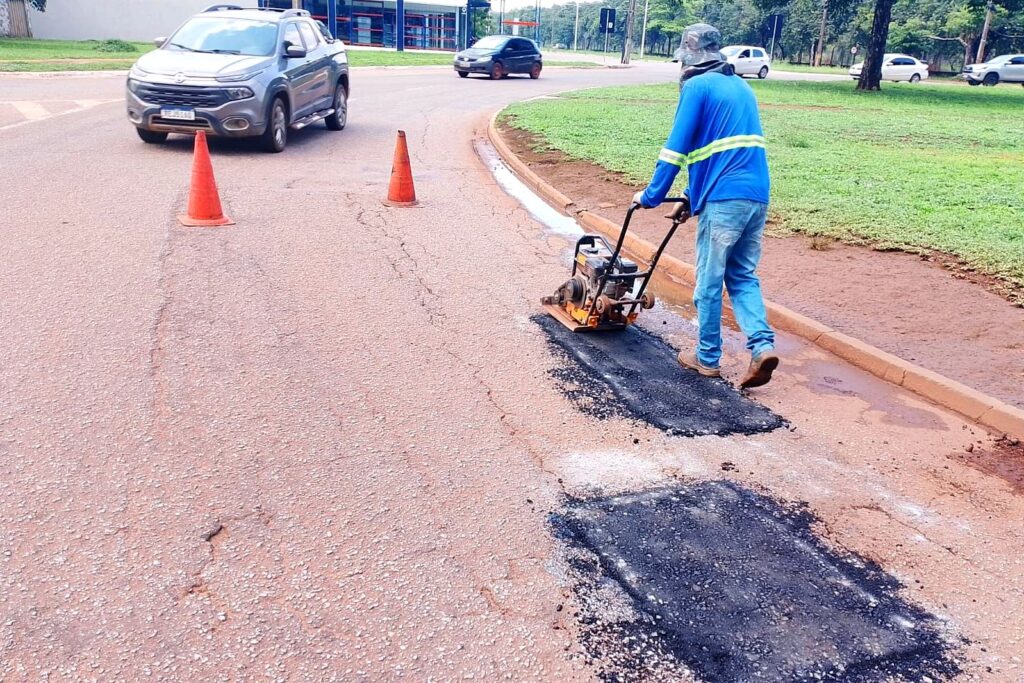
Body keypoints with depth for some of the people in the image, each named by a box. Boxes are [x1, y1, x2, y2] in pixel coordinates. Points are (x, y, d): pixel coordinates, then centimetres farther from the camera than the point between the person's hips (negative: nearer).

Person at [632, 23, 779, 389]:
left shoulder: (697, 86, -2)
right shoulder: (741, 86, 22)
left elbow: (676, 148, -6)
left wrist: (651, 196, 3)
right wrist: (692, 196, 29)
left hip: (724, 199, -7)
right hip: (757, 196, 7)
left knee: (709, 281, 5)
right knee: (743, 275, 15)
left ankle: (707, 358, 16)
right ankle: (762, 345, -1)